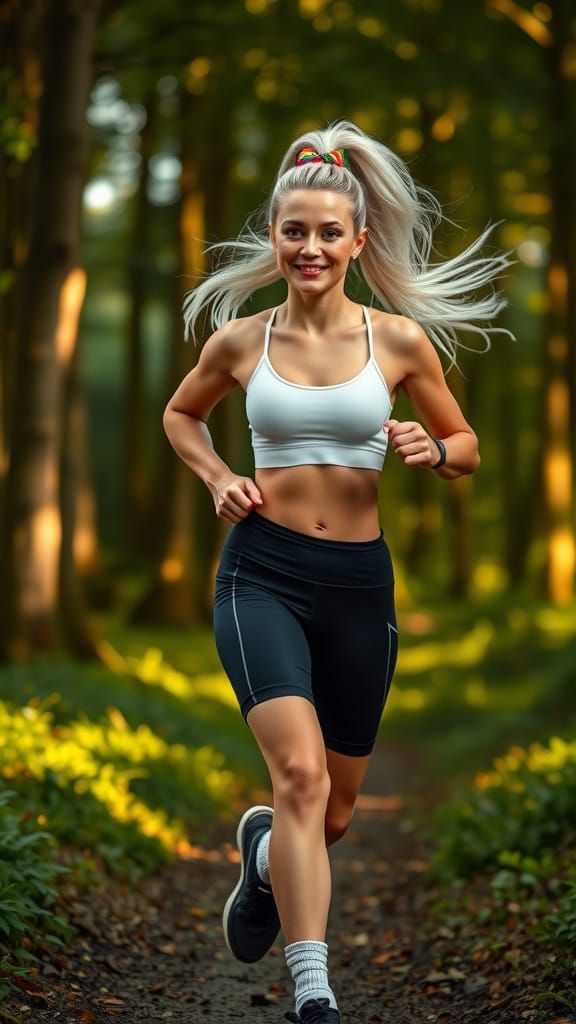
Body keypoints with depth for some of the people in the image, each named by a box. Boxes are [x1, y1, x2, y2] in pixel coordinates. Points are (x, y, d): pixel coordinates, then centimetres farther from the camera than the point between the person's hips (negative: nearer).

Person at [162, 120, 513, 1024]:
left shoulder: (400, 339, -1)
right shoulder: (241, 339, 0)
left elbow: (467, 448, 11)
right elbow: (180, 414, 20)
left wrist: (433, 451, -12)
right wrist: (218, 479, 2)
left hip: (359, 582, 2)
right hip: (263, 575, -2)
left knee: (334, 812, 14)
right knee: (301, 772, -23)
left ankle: (264, 851, 50)